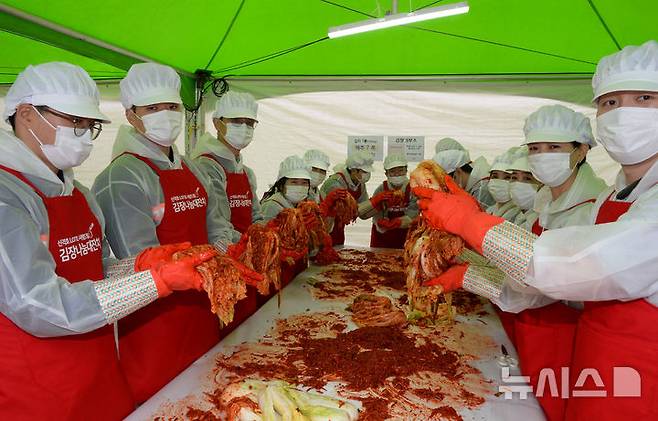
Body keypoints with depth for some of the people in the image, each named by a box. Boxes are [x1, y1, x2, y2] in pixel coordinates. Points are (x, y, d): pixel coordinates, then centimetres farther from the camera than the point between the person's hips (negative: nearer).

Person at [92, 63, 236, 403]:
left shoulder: (190, 169, 9)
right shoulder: (122, 177, -14)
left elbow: (215, 223, 11)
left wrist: (223, 247, -10)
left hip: (201, 308, 7)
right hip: (152, 316, -7)